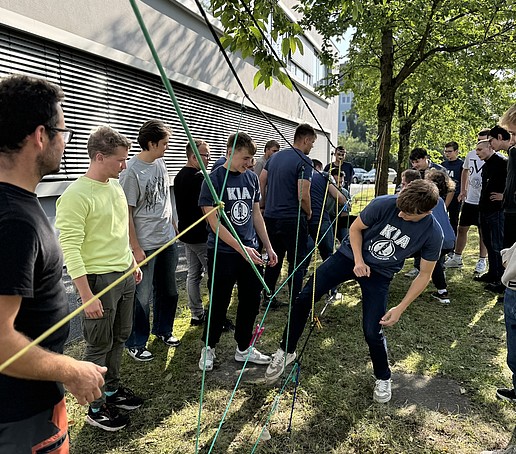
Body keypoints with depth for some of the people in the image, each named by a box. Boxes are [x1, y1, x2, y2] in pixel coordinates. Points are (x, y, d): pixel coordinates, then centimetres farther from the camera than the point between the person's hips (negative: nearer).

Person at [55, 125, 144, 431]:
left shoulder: (116, 186, 8)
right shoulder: (76, 195, -19)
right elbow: (70, 249, -20)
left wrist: (132, 262, 21)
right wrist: (87, 295, -21)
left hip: (125, 275, 8)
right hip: (99, 279, -8)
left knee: (120, 337, 19)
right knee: (100, 346, 6)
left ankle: (113, 389, 38)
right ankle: (97, 408, 24)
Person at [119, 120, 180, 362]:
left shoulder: (160, 163, 5)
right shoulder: (132, 172, -18)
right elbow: (126, 212, -16)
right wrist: (136, 248, -15)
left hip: (168, 240, 8)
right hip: (145, 245, -7)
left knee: (168, 291, 19)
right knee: (142, 297, 4)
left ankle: (163, 330, 40)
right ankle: (135, 344, 23)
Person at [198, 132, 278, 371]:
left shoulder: (252, 178, 6)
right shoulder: (214, 179, -11)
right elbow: (214, 223, -15)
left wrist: (268, 247, 10)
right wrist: (241, 248, -21)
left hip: (250, 251, 6)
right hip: (222, 253, -5)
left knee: (251, 301, 10)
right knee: (219, 303, 6)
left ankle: (243, 348, 28)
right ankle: (208, 348, 28)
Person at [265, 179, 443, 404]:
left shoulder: (433, 234, -18)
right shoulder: (384, 204, -23)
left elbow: (425, 274, -5)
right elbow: (355, 228, -5)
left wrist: (401, 307, -9)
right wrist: (358, 261, -16)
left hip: (380, 274, 0)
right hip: (351, 255, 1)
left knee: (372, 331, -6)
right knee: (304, 297, -8)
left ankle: (383, 379, 27)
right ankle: (286, 351, 13)